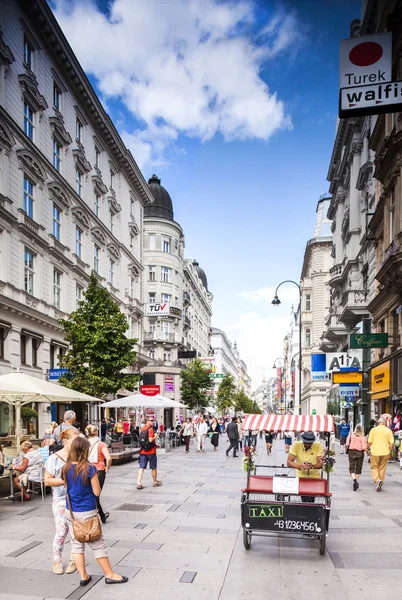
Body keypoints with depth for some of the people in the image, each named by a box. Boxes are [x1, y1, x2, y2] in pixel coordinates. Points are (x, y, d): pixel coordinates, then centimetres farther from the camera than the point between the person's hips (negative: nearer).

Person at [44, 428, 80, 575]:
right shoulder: (55, 458, -8)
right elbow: (47, 481, -8)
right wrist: (65, 480, -18)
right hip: (61, 501, -3)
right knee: (61, 531, -1)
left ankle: (73, 560, 24)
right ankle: (57, 560, 21)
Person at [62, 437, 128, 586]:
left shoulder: (66, 469, -4)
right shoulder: (90, 469, -19)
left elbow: (66, 488, 8)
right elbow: (97, 492, -13)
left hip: (71, 512, 5)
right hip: (87, 512, -4)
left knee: (76, 544, 14)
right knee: (98, 545, 7)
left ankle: (83, 576, 18)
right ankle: (110, 575, 18)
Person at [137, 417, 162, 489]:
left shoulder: (142, 429, 10)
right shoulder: (150, 429, -15)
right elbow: (150, 440, -25)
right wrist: (155, 437, -5)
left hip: (142, 451, 6)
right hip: (151, 451, -6)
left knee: (141, 467, 3)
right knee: (153, 467, 10)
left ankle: (139, 483, -7)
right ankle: (155, 482, 24)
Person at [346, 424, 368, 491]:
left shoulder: (351, 434, -4)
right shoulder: (363, 437, -10)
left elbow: (347, 444, -4)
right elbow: (364, 447, -14)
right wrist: (368, 452, 3)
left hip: (351, 452, 0)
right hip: (360, 453, 0)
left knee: (351, 467, 3)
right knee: (358, 468, 15)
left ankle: (354, 479, -20)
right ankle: (356, 482, 19)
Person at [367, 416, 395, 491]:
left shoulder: (373, 430, -3)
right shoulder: (388, 431, 1)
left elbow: (369, 442, -4)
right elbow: (392, 443, -2)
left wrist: (367, 449, 12)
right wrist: (389, 451, 11)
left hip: (375, 452, -2)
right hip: (385, 453, 2)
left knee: (374, 468, 9)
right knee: (382, 469, 14)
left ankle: (377, 480, -15)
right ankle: (380, 485, 18)